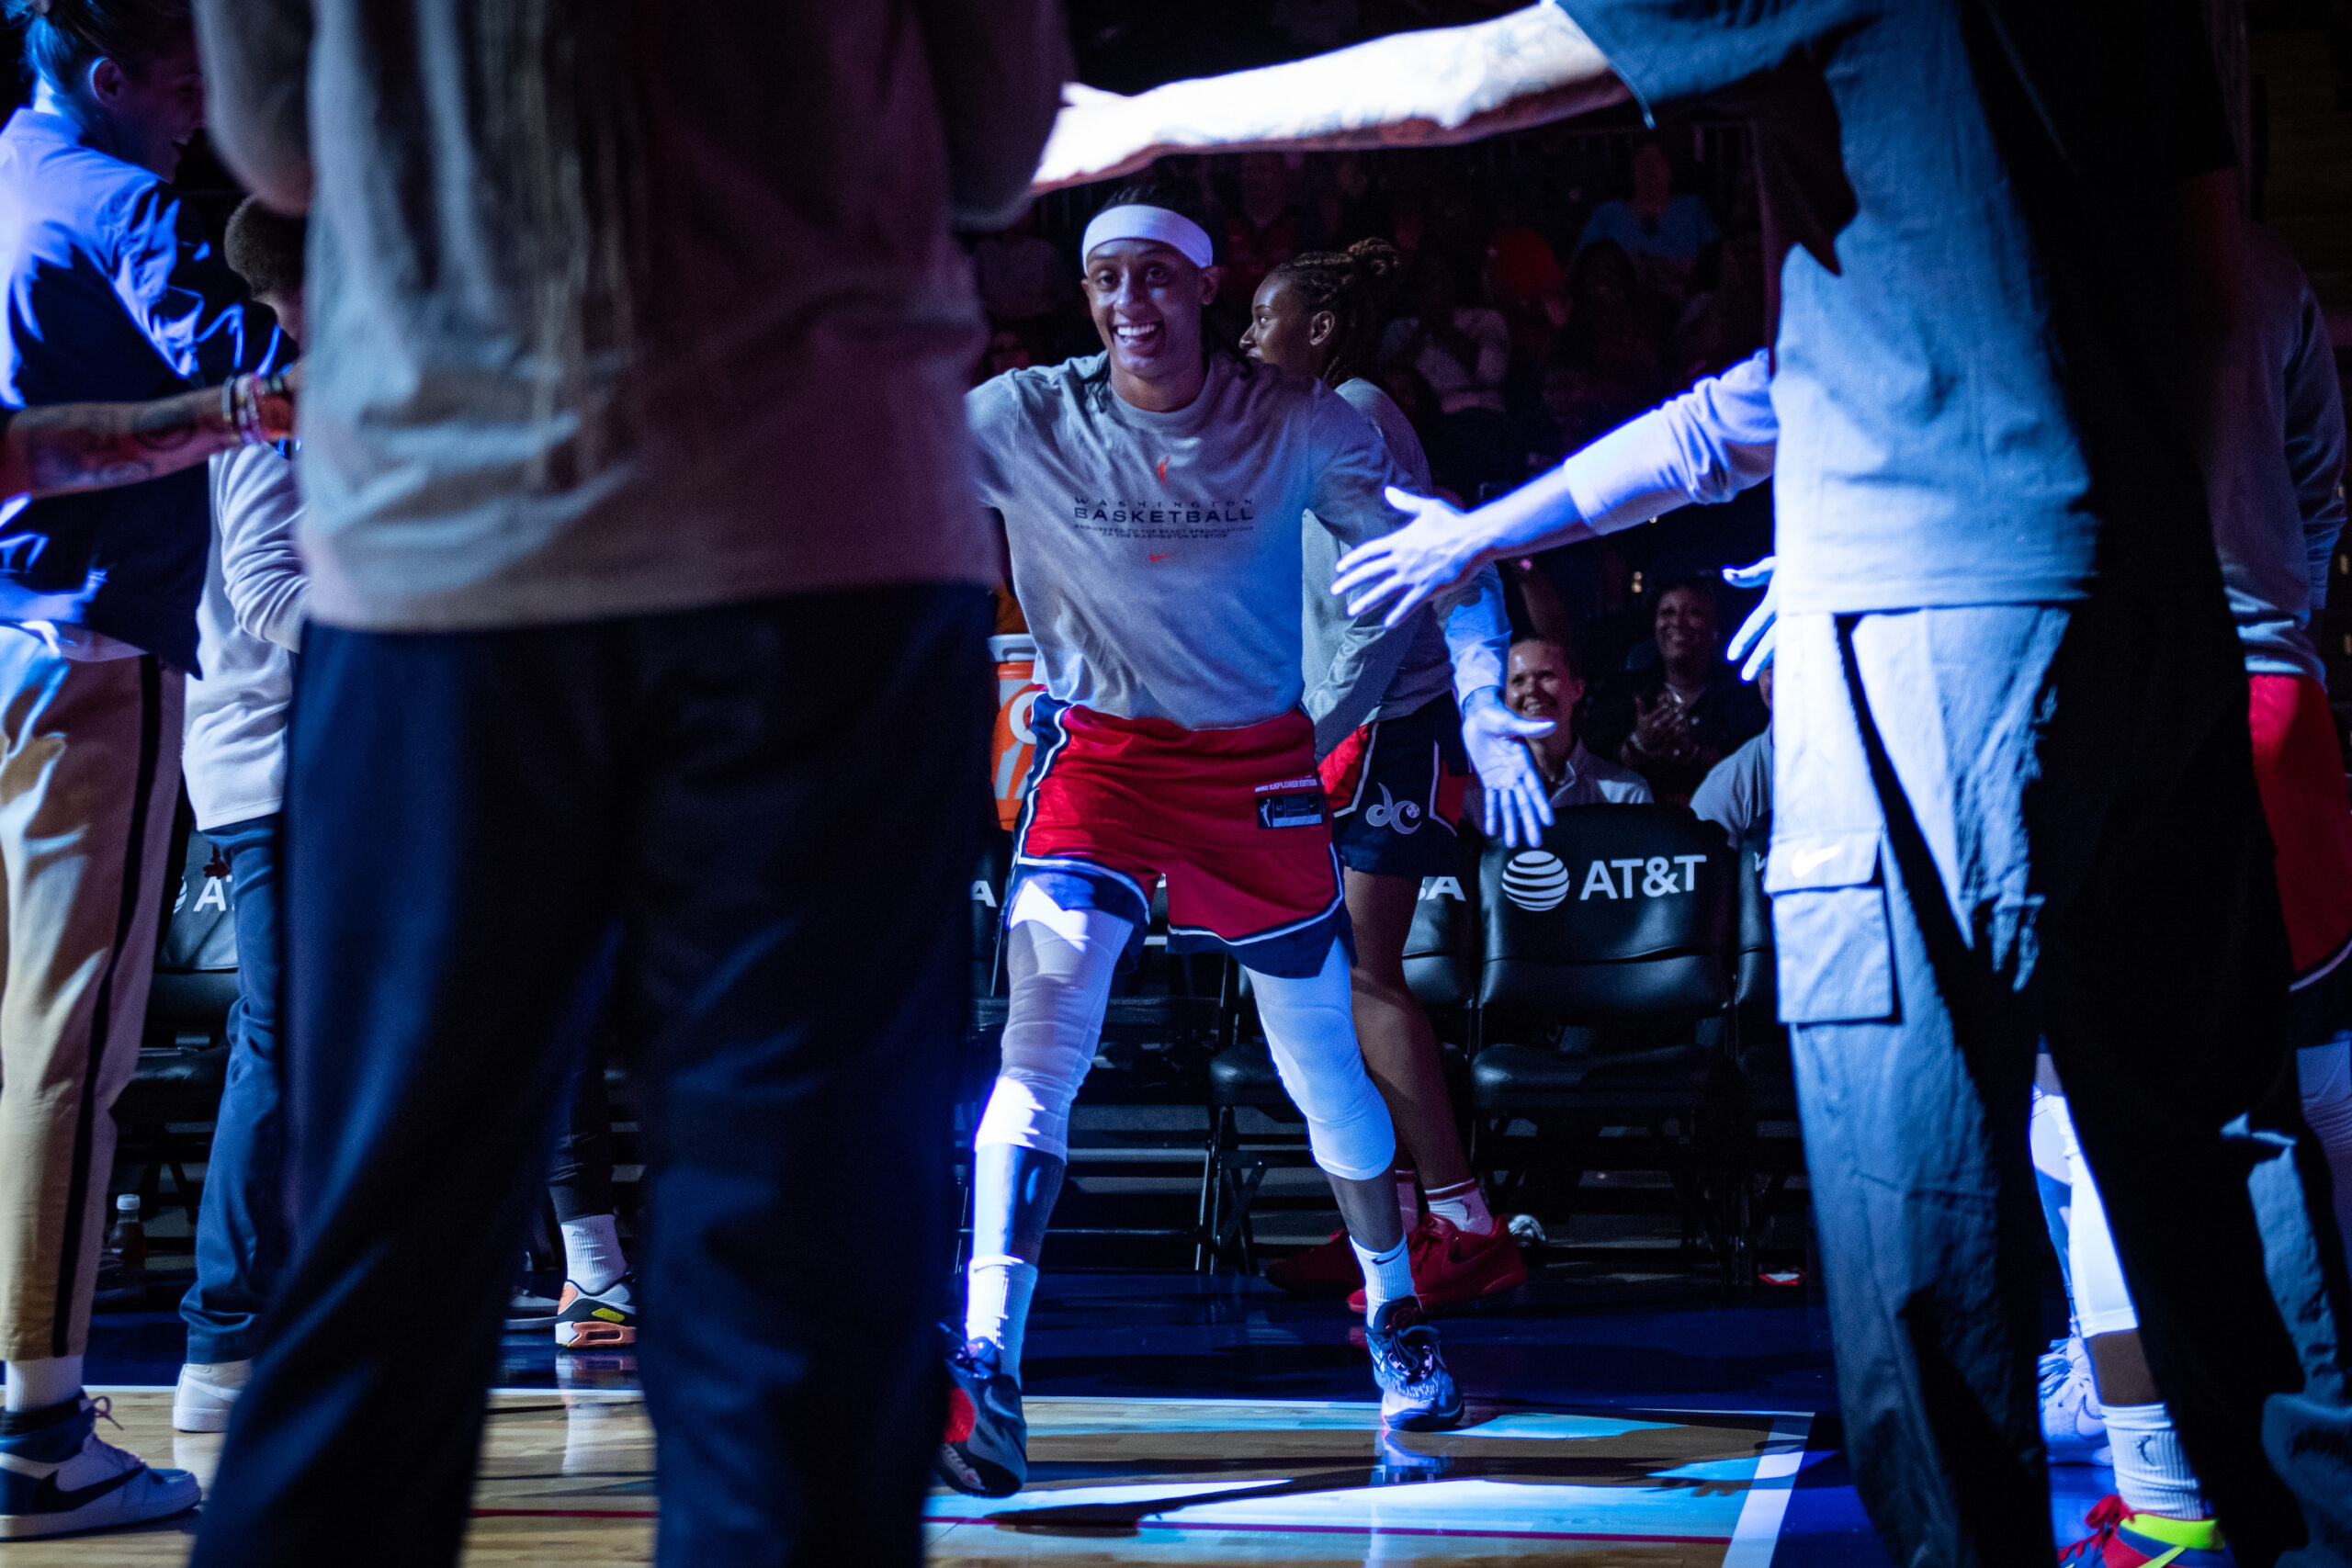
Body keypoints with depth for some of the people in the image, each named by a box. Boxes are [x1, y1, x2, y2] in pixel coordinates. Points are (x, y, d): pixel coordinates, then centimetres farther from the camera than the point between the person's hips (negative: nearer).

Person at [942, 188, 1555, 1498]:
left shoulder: (1302, 424, -9)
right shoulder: (1023, 420, -10)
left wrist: (1485, 710, -10)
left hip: (1260, 763, 1)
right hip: (1100, 754, -1)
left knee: (1325, 1070, 11)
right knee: (1045, 1037, -21)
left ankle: (1397, 1317, 34)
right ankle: (985, 1373, -25)